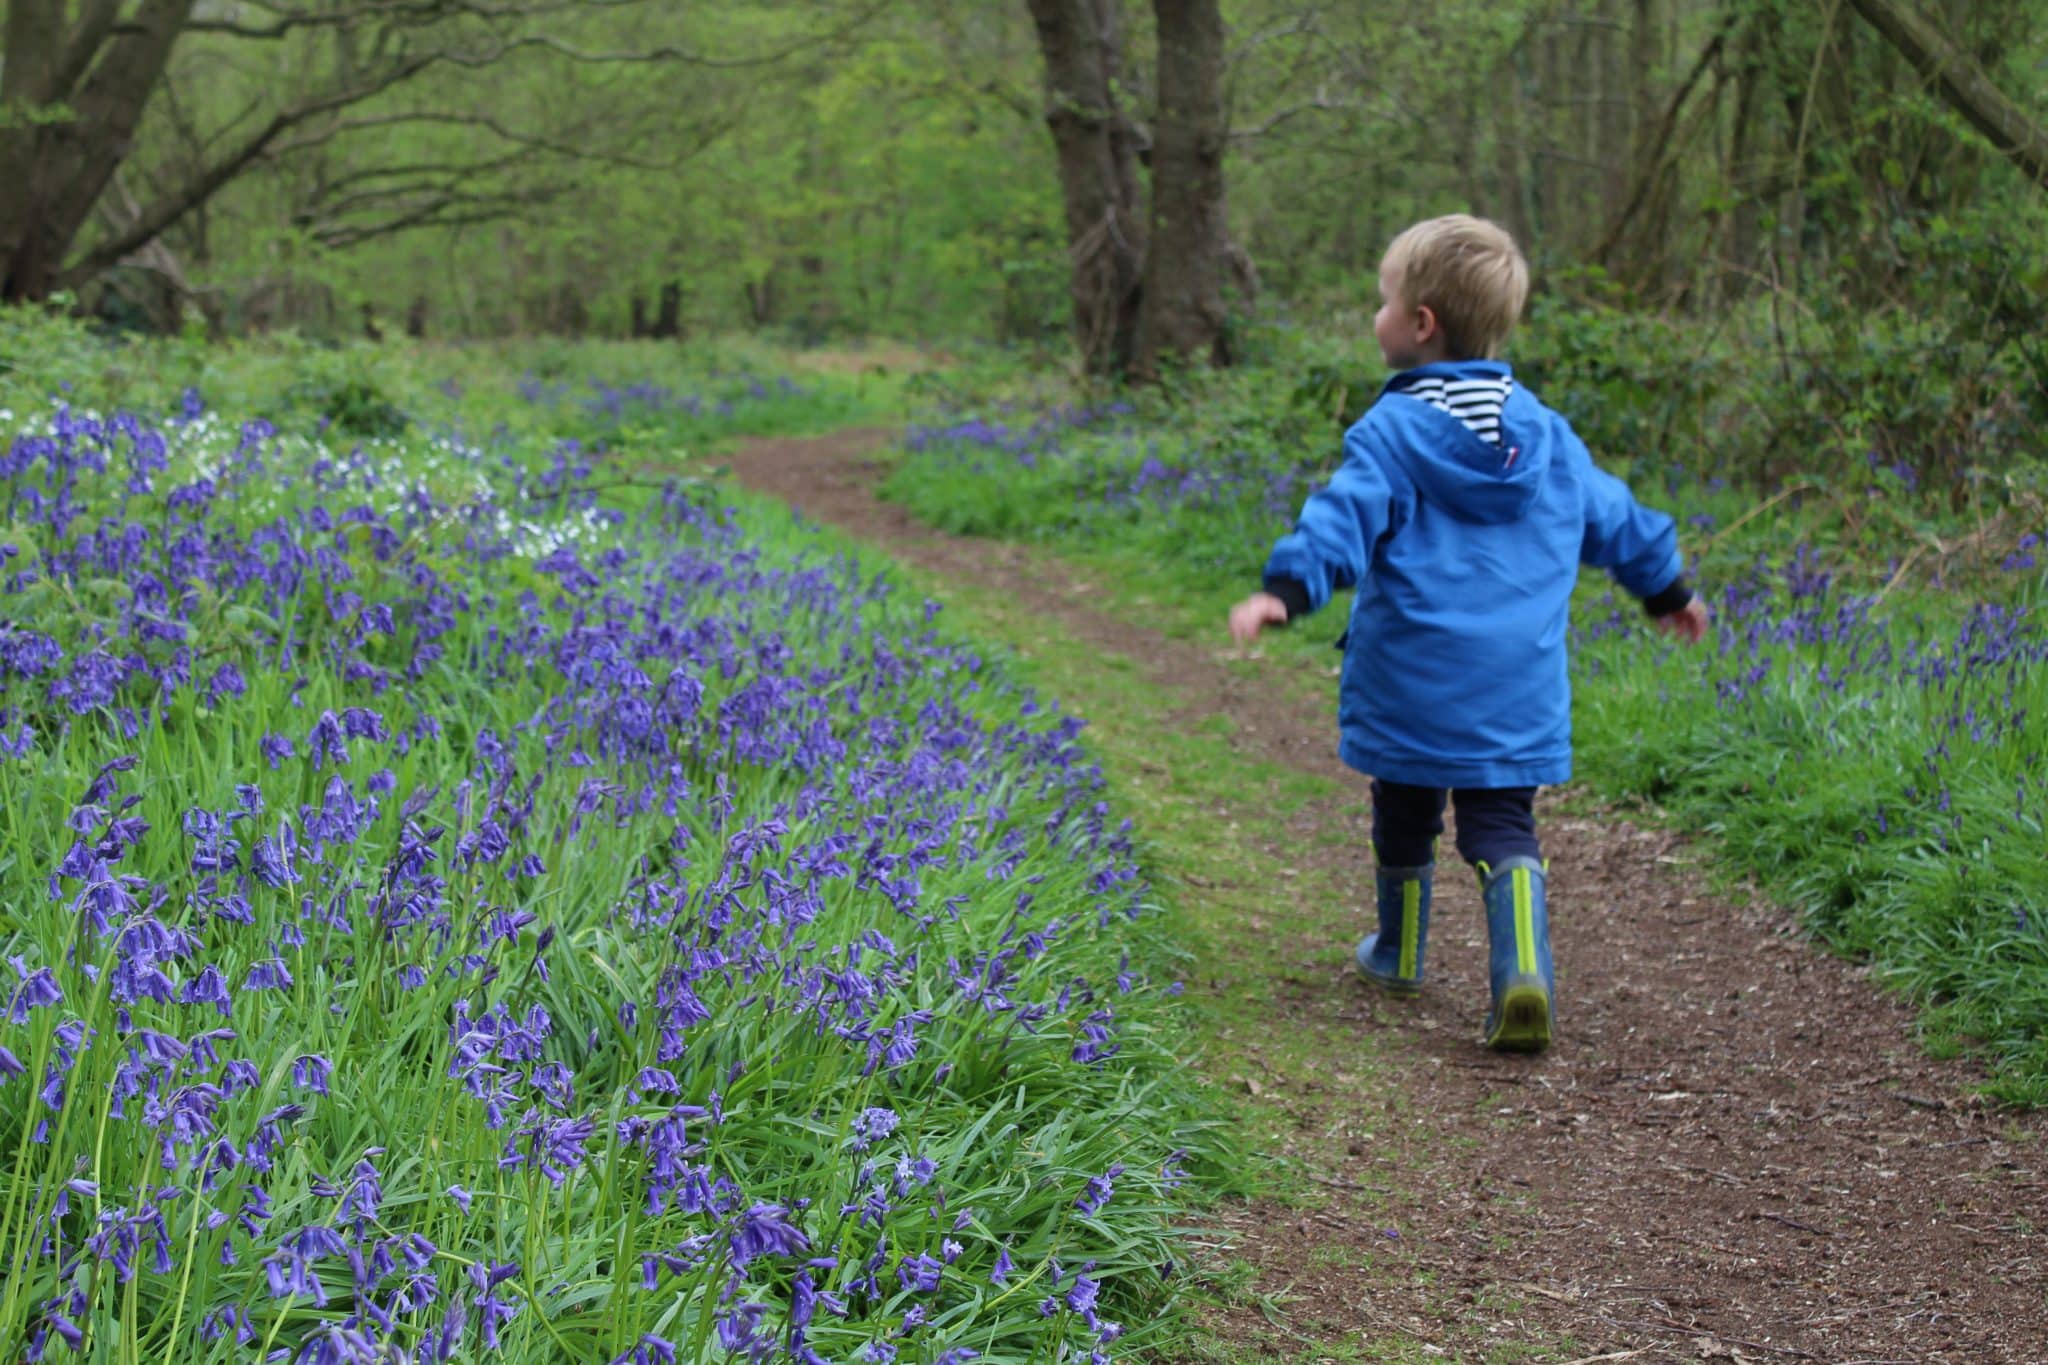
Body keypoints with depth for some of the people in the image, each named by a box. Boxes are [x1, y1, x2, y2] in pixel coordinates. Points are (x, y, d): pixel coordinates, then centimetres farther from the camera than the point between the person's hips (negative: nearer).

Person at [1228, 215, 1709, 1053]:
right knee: (1503, 830, 4)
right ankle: (1523, 974, -18)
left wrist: (1285, 592, -34)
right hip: (1520, 692, 3)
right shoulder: (1544, 434, 8)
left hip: (1410, 686, -3)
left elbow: (1342, 520, -24)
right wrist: (1669, 590, 35)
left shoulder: (1392, 432, -9)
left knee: (1403, 819, 17)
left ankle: (1399, 954, 35)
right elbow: (1613, 519, 20)